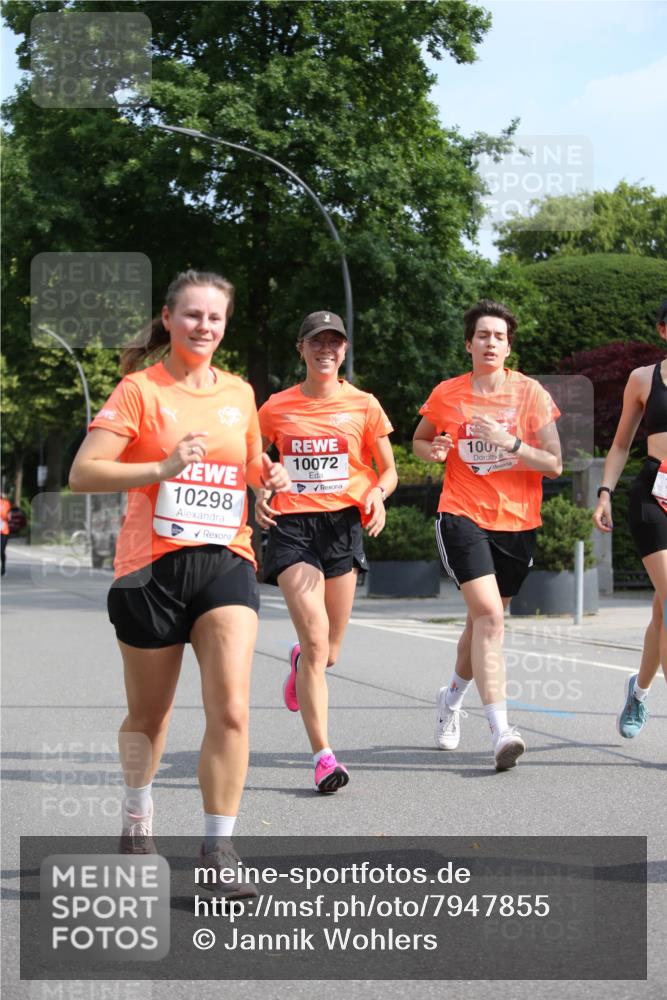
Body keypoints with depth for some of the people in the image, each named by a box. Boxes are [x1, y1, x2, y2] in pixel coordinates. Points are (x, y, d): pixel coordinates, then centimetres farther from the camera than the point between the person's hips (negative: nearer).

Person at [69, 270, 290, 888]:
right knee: (149, 714, 12)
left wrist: (268, 475, 5)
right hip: (153, 566, -3)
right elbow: (82, 474, -11)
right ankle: (137, 816, 40)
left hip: (226, 561, 3)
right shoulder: (140, 389, -3)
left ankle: (218, 844, -5)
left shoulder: (240, 393, 11)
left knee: (230, 708, -15)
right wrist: (164, 467, -22)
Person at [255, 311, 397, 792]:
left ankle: (301, 662, 48)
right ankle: (323, 755, -13)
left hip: (343, 523, 2)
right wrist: (261, 492, -2)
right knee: (315, 639, -17)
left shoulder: (363, 405, 5)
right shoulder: (277, 407, 6)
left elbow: (388, 470, 12)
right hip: (292, 524, -1)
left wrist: (377, 493, -11)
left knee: (328, 653, 8)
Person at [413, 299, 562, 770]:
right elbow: (419, 439, 18)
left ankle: (453, 697, 43)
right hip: (463, 518, -2)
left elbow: (554, 465, -6)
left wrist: (510, 442, -21)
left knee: (484, 620, 15)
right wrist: (432, 450, -5)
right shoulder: (447, 394, 0)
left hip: (517, 523, 2)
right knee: (489, 615, -21)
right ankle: (501, 730, -25)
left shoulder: (530, 393, -3)